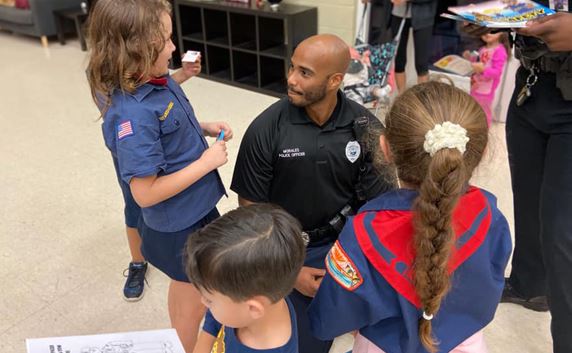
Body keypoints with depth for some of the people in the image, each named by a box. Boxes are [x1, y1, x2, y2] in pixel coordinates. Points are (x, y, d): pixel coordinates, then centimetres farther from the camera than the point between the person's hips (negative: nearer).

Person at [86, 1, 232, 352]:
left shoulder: (160, 80, -6)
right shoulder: (133, 116, -32)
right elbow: (145, 193, -28)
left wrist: (204, 128, -3)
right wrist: (205, 162, -24)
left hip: (192, 209, 8)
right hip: (180, 223, -8)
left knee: (185, 289, 30)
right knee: (195, 302, 17)